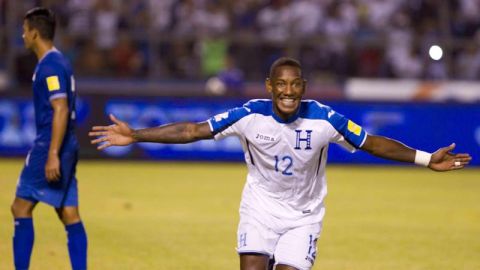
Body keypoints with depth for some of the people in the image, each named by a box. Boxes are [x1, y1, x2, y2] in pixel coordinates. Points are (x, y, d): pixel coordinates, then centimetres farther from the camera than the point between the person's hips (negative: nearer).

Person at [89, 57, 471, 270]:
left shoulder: (325, 119, -17)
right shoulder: (250, 115, -16)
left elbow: (374, 144, -8)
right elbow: (192, 130, -14)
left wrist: (426, 159, -12)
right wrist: (135, 136, -18)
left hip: (304, 216, 0)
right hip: (260, 209, 0)